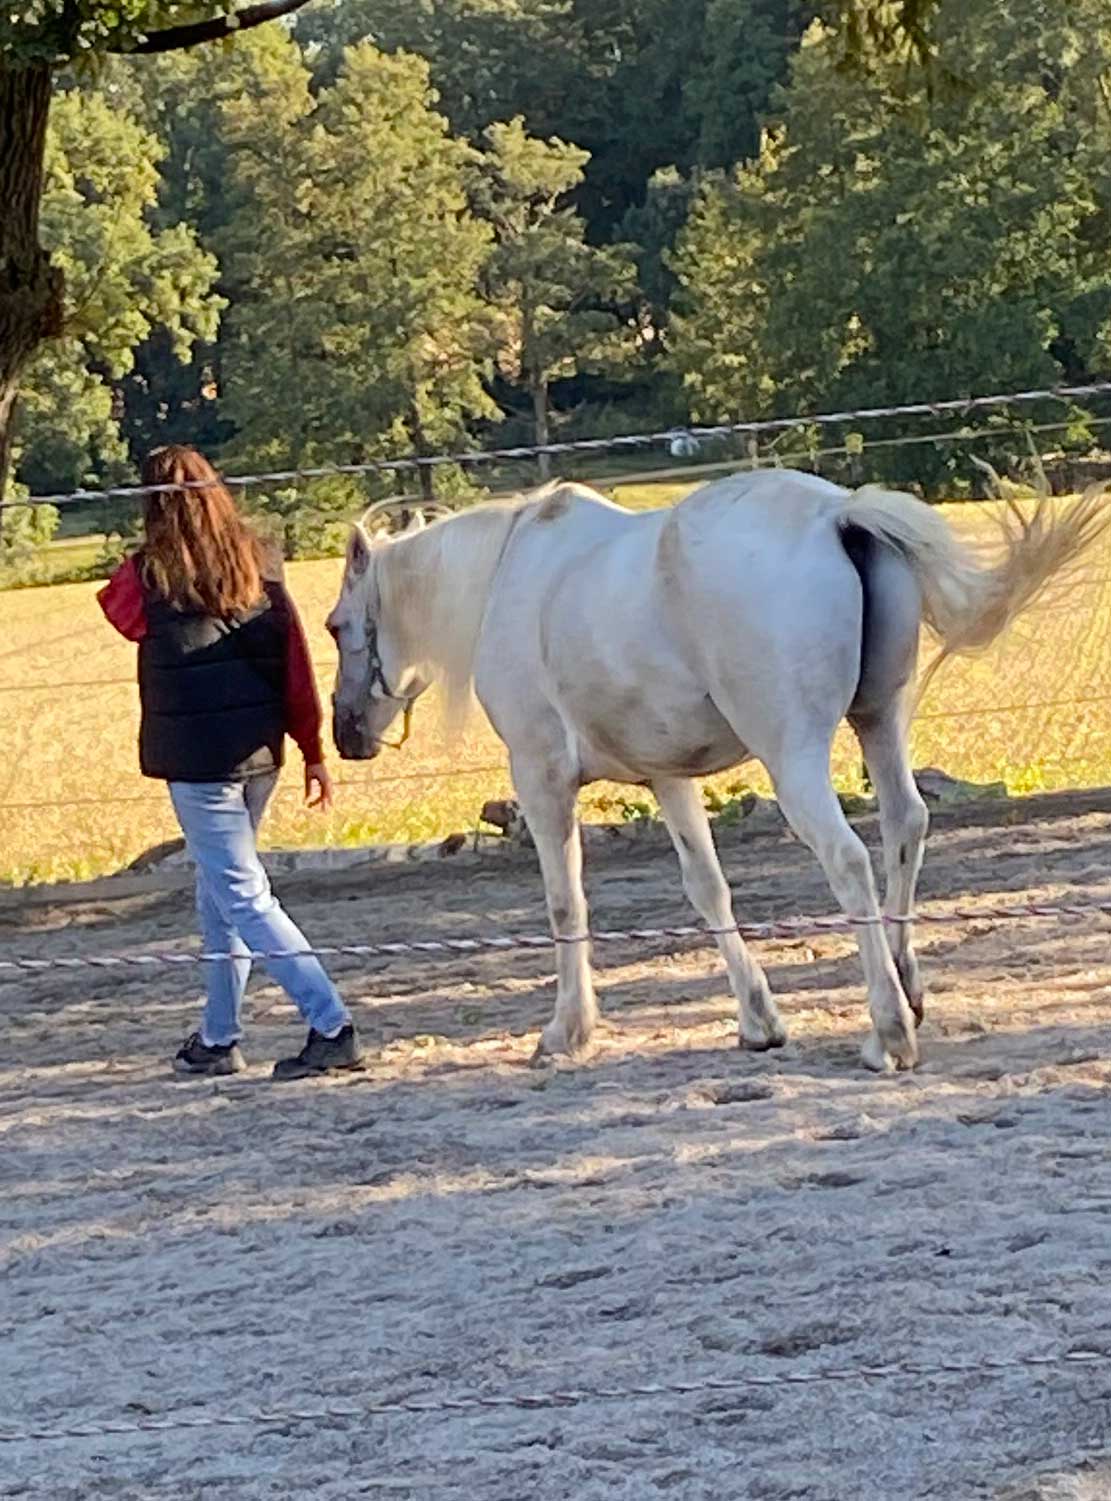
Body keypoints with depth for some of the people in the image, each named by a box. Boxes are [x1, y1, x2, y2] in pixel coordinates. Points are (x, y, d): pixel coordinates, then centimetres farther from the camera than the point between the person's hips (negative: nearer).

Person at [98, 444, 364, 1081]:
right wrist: (315, 753, 10)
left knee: (243, 897, -3)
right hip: (261, 752, 6)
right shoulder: (257, 568, 3)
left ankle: (333, 1026, -13)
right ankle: (219, 1039, 27)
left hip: (196, 759, -6)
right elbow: (298, 663, 4)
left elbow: (119, 612, 13)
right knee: (220, 887, 20)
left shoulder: (149, 577, -11)